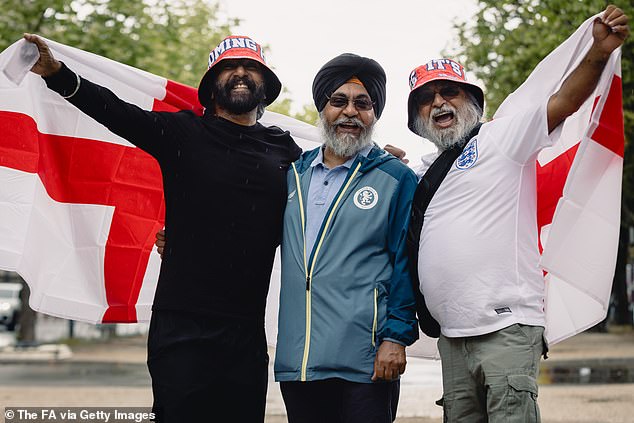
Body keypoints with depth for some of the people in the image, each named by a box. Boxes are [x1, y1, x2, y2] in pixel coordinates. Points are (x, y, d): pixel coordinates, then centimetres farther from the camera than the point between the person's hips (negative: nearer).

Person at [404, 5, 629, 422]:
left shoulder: (502, 136, 1)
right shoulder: (422, 172, 21)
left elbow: (564, 101, -12)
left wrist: (599, 53, -29)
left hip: (506, 326, -7)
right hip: (453, 335, 7)